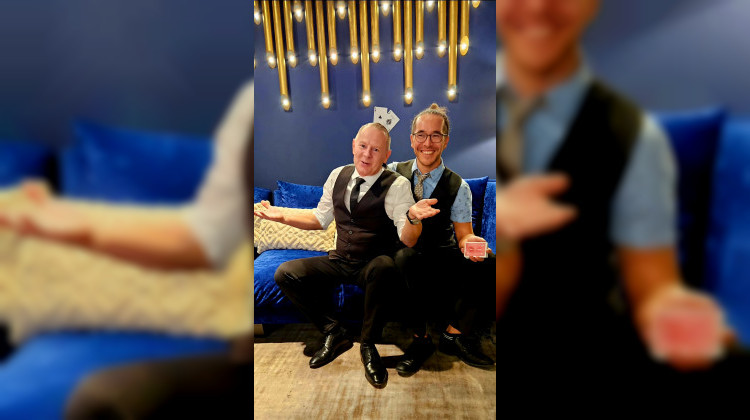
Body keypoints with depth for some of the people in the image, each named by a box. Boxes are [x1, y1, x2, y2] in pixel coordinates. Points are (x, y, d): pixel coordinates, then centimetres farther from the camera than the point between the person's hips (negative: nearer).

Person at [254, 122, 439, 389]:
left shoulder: (397, 185, -13)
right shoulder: (338, 176, 2)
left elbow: (408, 241, -21)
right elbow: (320, 218, 15)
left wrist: (412, 217, -43)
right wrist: (284, 217, 2)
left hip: (373, 266, -4)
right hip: (339, 262, 5)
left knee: (384, 266, -39)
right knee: (285, 274, -12)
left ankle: (368, 346, -15)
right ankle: (333, 333, 4)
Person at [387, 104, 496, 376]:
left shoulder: (458, 187, 1)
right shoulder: (394, 172, 3)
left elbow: (463, 234, 1)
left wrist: (471, 242, -24)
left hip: (441, 257, 1)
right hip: (404, 256, -1)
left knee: (489, 263, -27)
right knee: (407, 256, -38)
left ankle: (455, 334, -7)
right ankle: (420, 339, -18)